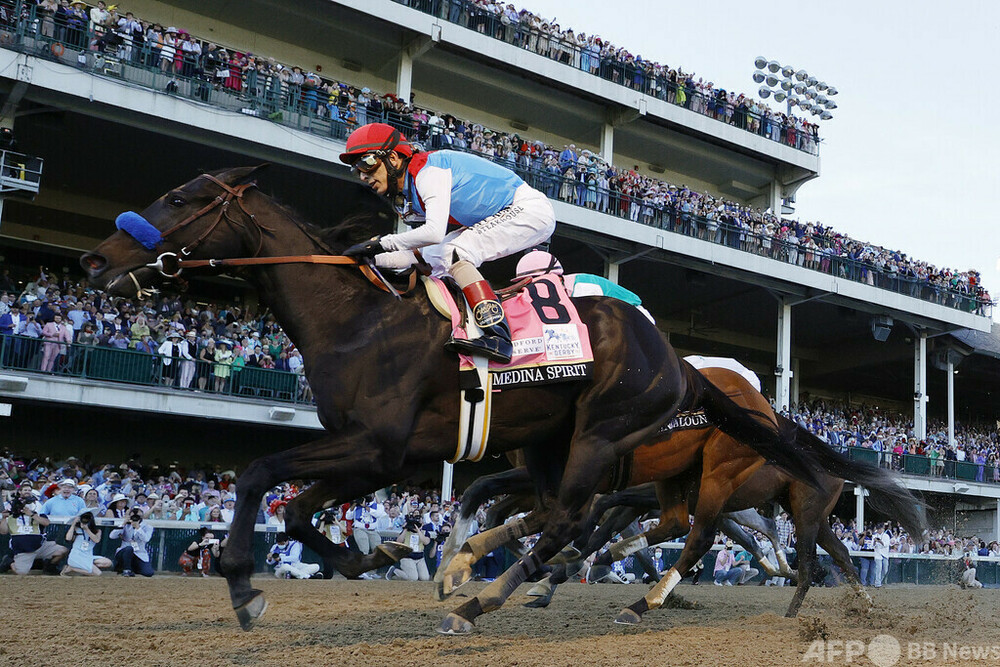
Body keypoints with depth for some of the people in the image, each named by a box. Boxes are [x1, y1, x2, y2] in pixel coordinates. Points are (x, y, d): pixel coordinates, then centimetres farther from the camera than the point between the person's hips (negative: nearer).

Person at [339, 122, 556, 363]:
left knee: (454, 252, -24)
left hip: (530, 208, -10)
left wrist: (381, 243, -26)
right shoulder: (410, 196, 9)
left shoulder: (428, 171, -21)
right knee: (431, 256, 6)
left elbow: (434, 232, -34)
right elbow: (412, 255, 11)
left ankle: (498, 337, -31)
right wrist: (369, 258, -2)